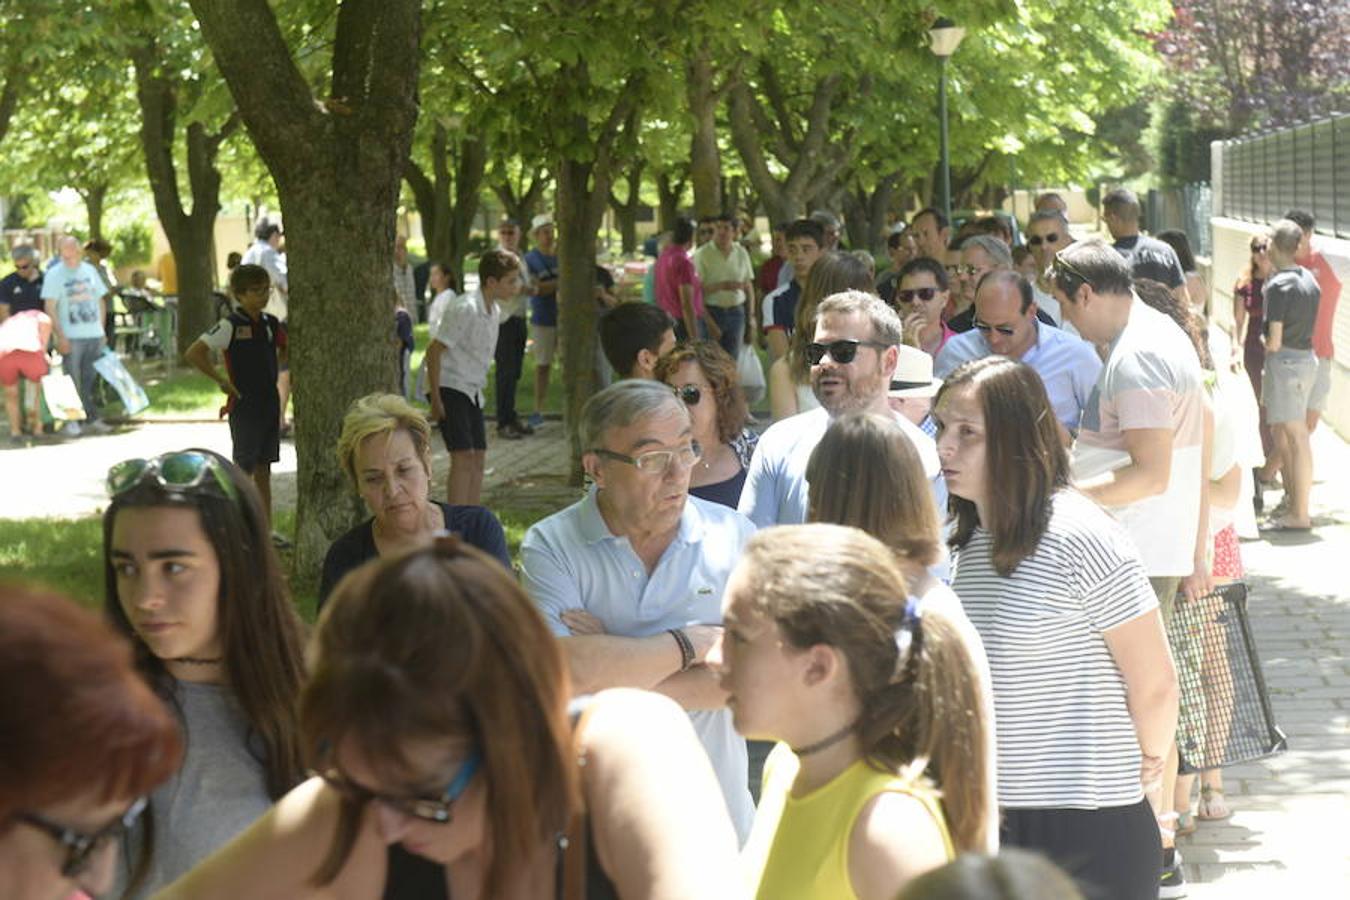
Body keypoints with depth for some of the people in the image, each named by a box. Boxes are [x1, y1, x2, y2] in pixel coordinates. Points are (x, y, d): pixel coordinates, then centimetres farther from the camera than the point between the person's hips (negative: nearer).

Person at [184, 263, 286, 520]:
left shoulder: (271, 324, 6)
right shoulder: (230, 326, -12)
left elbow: (285, 349, 27)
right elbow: (193, 354, -17)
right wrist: (222, 381, -14)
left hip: (269, 403, 6)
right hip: (243, 405, -6)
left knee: (263, 470, 11)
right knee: (243, 470, -3)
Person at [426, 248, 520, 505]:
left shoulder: (493, 311, 9)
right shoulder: (465, 309, -19)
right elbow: (434, 351, -19)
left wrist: (477, 390, 17)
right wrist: (436, 399, -19)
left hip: (471, 391, 9)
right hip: (449, 387, -9)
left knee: (478, 456, 7)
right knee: (463, 456, -15)